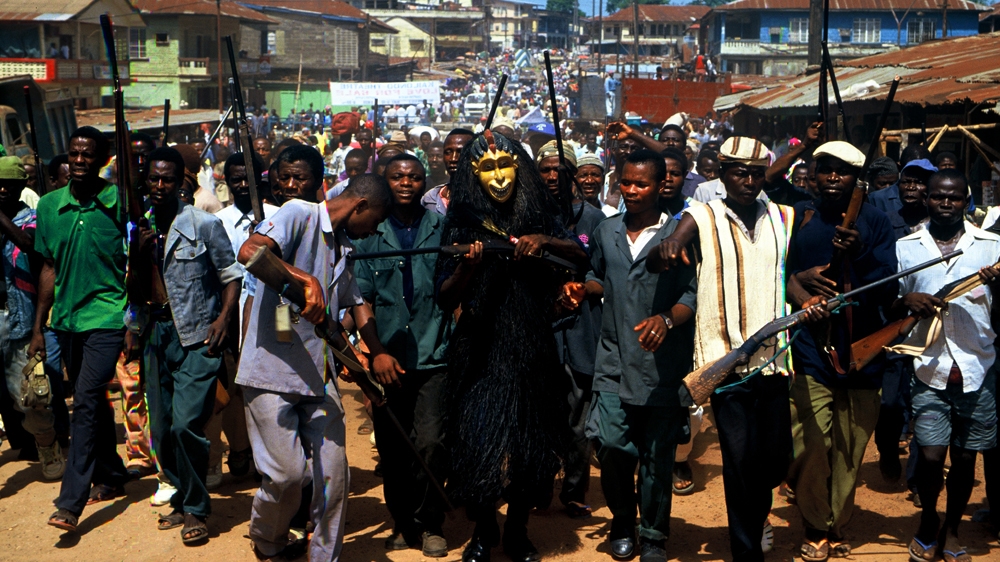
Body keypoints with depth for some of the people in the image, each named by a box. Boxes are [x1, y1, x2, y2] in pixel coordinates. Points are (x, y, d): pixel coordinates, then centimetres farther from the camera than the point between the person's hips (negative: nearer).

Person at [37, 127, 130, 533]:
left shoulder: (119, 202, -7)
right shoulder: (49, 205, 6)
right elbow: (49, 269, 12)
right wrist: (38, 327, 12)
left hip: (107, 318, -5)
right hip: (67, 320, 6)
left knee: (86, 402, -12)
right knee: (93, 402, 16)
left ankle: (70, 502, -10)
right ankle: (112, 477, 32)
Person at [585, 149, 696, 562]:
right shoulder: (606, 232, 11)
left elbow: (692, 294, -10)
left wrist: (667, 319, -27)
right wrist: (581, 288, 5)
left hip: (661, 362, -3)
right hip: (614, 361, 3)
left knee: (656, 455, 5)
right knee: (611, 444, -4)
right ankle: (622, 524, 23)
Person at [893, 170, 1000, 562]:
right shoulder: (905, 247, 5)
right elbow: (888, 308, 10)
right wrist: (906, 302, -13)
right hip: (929, 369, -1)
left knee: (965, 456, 8)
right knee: (931, 455, -6)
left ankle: (951, 530, 30)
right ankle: (928, 521, 22)